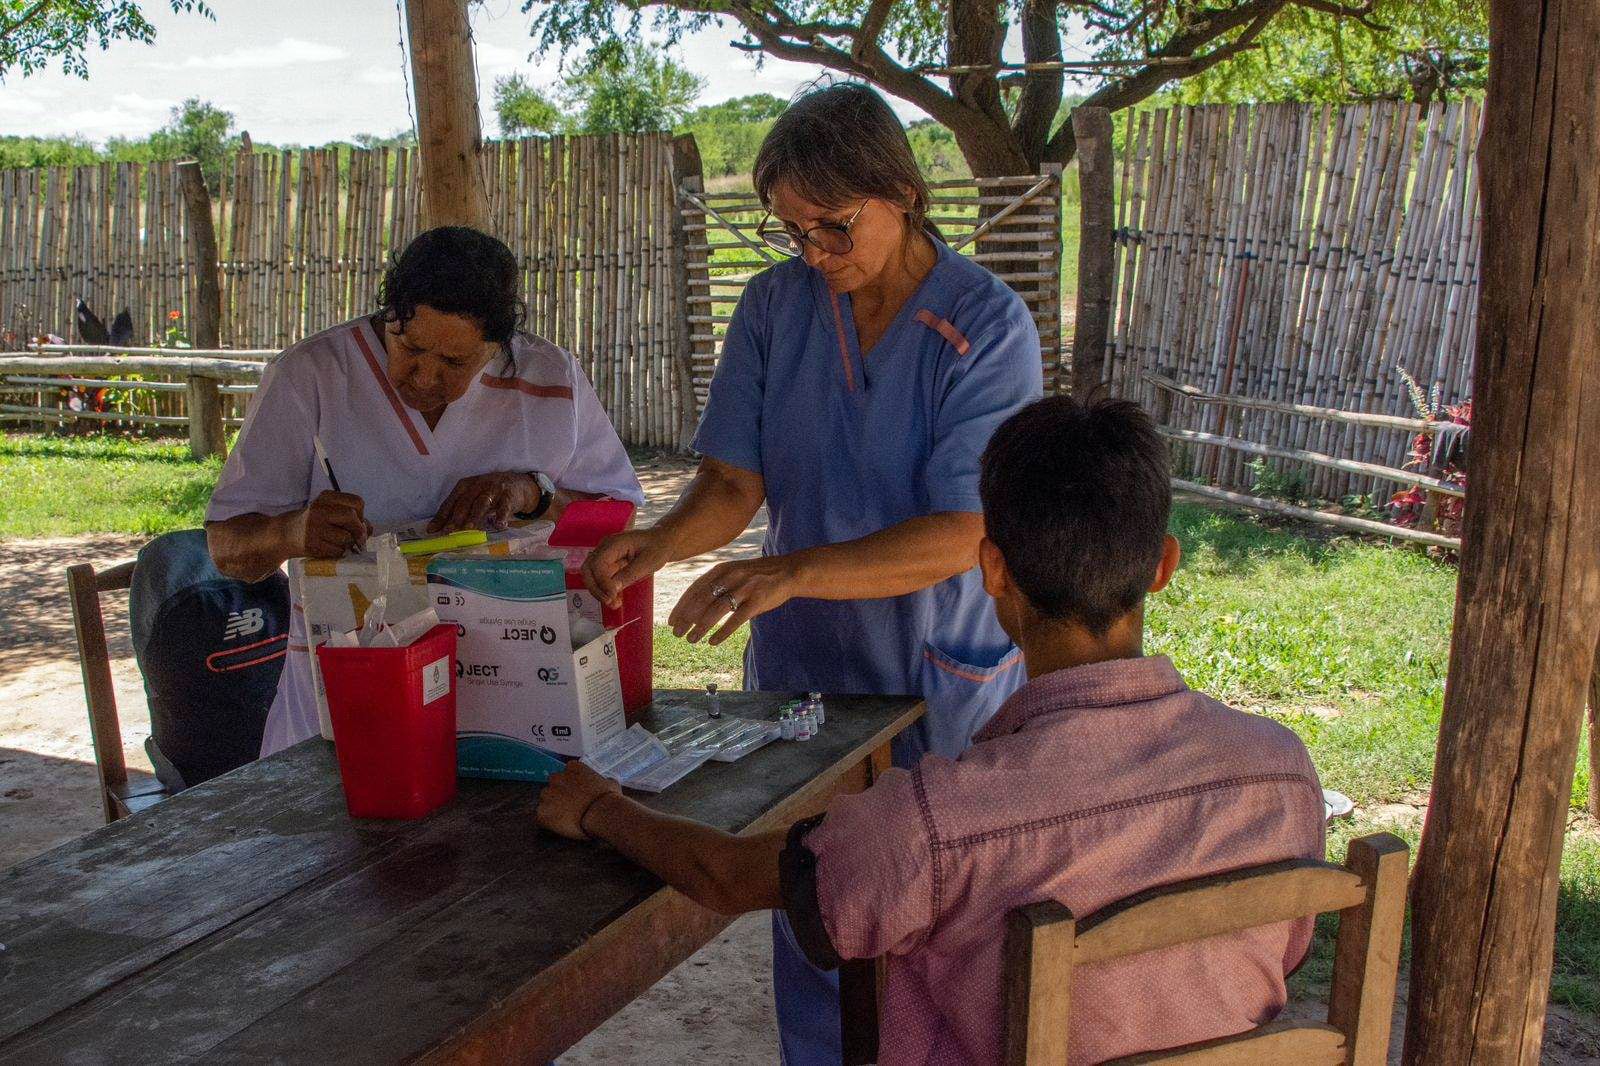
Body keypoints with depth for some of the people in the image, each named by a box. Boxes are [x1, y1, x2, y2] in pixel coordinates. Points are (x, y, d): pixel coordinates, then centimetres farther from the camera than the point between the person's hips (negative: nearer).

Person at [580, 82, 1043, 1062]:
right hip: (803, 665, 3)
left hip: (943, 680, -3)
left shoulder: (989, 324, -15)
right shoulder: (775, 305, -2)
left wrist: (795, 571, -35)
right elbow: (735, 483, -3)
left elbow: (957, 537, -22)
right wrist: (658, 544, -24)